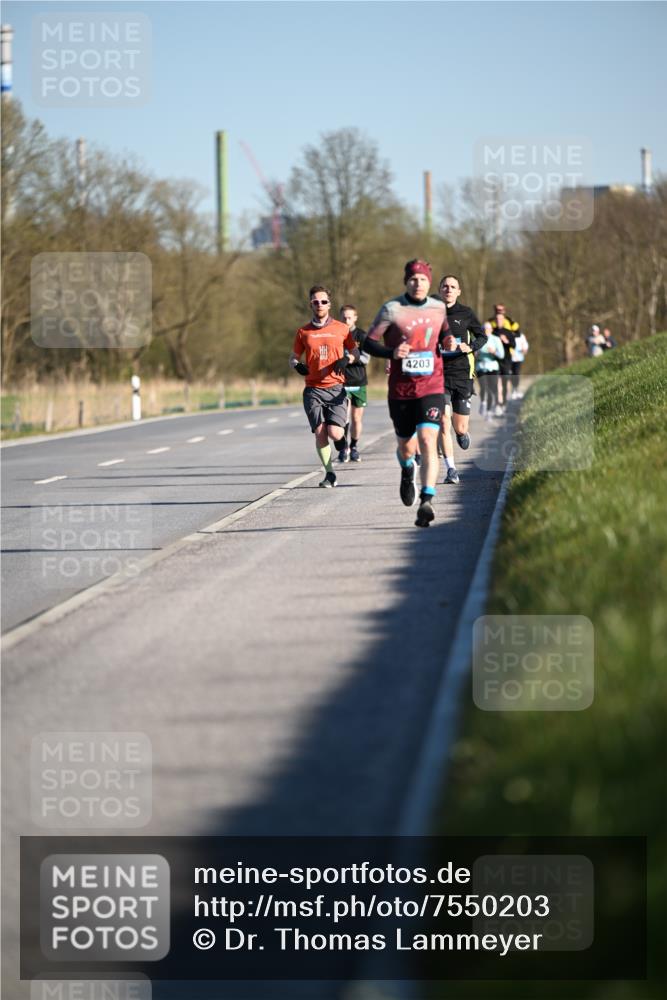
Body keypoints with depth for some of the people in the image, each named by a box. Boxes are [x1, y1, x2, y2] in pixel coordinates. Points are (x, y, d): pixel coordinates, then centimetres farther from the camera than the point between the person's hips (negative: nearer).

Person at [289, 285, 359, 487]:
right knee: (320, 433, -8)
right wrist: (297, 365, -7)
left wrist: (346, 359, -8)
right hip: (313, 389, 1)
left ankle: (342, 433, 24)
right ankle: (329, 473, 7)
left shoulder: (341, 329, 5)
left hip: (336, 388, -1)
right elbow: (293, 357, 17)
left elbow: (355, 352, 14)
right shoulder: (303, 332, 8)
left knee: (334, 432, -14)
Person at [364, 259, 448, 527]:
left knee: (428, 442, -18)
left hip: (432, 388, 0)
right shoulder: (392, 309, -4)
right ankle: (407, 471, 50)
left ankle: (427, 502, -23)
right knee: (406, 446, 12)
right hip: (400, 391, 0)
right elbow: (368, 342, -1)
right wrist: (392, 353, -20)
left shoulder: (440, 309, 5)